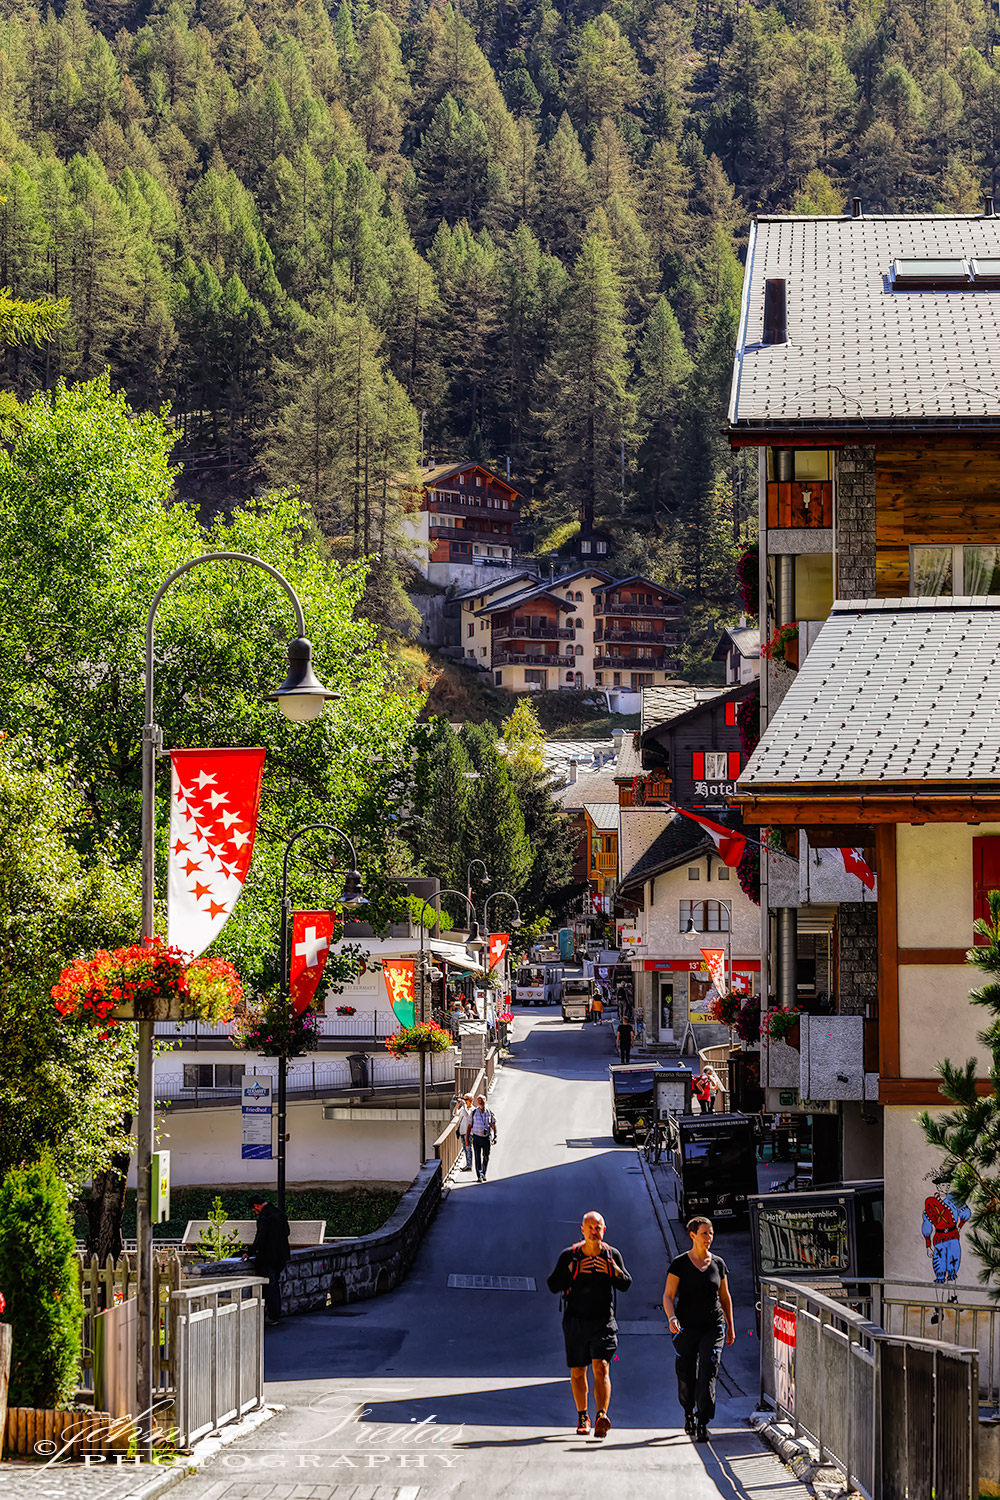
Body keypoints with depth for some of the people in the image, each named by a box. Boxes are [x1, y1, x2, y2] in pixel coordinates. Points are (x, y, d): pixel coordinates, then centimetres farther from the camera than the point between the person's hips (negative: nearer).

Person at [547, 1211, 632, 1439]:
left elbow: (626, 1285, 7)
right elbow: (553, 1285, -3)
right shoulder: (570, 1256, -2)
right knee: (578, 1372, 8)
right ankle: (582, 1417, 23)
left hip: (603, 1321, -1)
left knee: (601, 1368, -15)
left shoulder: (612, 1255, 2)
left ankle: (601, 1416, -24)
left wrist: (614, 1271, -13)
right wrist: (572, 1272, -19)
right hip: (575, 1321, 1)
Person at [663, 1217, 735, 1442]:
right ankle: (688, 1413, 34)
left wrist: (730, 1326, 18)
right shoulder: (679, 1264, -3)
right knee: (686, 1377, 7)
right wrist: (672, 1319, -23)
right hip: (687, 1328, -1)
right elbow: (668, 1296, -5)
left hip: (713, 1326, 1)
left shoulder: (718, 1264, 6)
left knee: (708, 1373, -13)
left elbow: (725, 1297, 16)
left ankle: (702, 1423, -15)